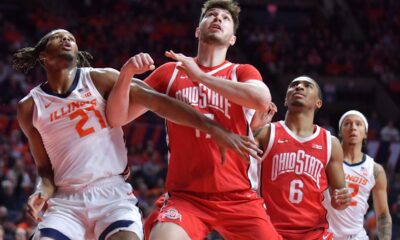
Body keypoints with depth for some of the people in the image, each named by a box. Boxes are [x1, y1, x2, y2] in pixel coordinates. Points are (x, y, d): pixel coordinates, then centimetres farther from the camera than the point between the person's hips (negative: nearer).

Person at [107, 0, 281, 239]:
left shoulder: (242, 73, 8)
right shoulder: (170, 72, 11)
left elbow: (262, 100, -16)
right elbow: (118, 117, 8)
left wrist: (200, 76, -12)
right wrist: (127, 73, -11)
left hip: (239, 198, 1)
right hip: (185, 196, -1)